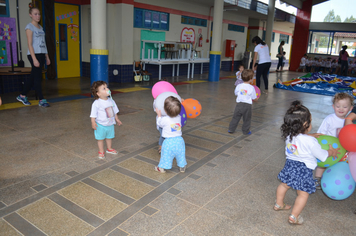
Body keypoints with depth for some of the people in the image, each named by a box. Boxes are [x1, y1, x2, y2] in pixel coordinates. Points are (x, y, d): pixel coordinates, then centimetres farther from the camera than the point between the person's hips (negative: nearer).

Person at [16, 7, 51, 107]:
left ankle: (22, 96, 22)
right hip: (34, 54, -7)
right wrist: (34, 59, -18)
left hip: (41, 55, 7)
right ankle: (41, 100, -3)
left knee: (33, 77, 11)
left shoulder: (40, 27, 17)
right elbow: (30, 44, -11)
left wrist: (47, 57, 15)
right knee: (38, 77, -6)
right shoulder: (29, 27, -5)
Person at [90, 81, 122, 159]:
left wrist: (117, 119, 14)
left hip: (110, 124, 5)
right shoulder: (96, 103, -19)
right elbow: (93, 114, -15)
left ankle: (109, 148, 41)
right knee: (100, 138, 10)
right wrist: (93, 122, -20)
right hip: (101, 125, -5)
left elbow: (115, 111, 10)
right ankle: (101, 151, 27)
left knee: (109, 137, 20)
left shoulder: (111, 101, -1)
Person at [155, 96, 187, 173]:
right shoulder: (179, 117, -7)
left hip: (169, 142, -3)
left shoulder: (165, 119, -19)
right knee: (180, 154, 20)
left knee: (166, 155, 13)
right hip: (179, 140, 4)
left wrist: (159, 115, 16)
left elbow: (159, 123, 4)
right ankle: (182, 167, 34)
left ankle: (162, 168, 30)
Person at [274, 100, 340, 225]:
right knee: (303, 194, 9)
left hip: (290, 165, 6)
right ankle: (294, 216, 13)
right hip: (303, 170, -6)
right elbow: (322, 155, -7)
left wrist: (312, 135, 24)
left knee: (284, 185, 25)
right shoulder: (311, 142, -23)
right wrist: (331, 152, 12)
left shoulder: (289, 135, -5)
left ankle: (279, 204, 43)